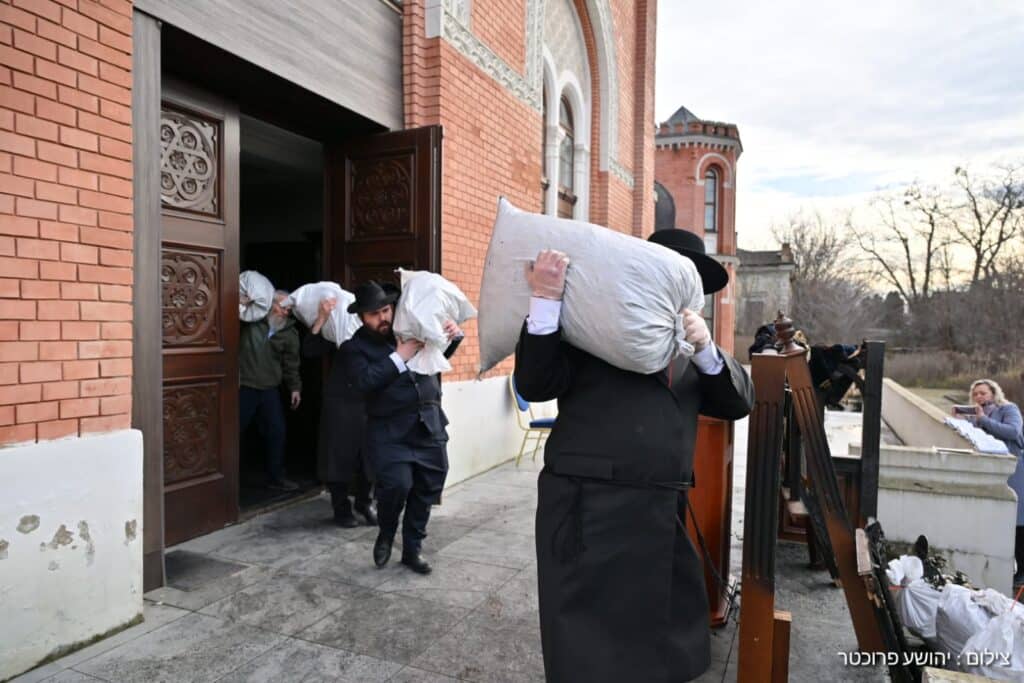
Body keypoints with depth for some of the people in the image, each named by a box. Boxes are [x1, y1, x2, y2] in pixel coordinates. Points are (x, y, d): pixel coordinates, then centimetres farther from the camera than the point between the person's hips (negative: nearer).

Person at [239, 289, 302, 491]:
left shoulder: (290, 332, 4)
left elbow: (291, 364, 9)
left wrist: (294, 387, 4)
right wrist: (242, 304, -19)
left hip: (271, 390, 3)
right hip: (244, 387, -3)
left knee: (277, 432, 7)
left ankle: (275, 476, 22)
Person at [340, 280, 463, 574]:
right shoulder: (353, 346, 0)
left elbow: (440, 354, 22)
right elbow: (365, 382, -17)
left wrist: (454, 335, 1)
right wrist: (399, 357, -20)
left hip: (430, 424, 4)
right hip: (390, 430, -4)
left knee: (427, 489, 8)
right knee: (398, 484, -18)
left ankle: (412, 549, 27)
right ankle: (386, 533, 15)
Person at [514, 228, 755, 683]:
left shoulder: (687, 348, 16)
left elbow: (737, 403, 7)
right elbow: (534, 385, -12)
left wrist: (706, 348, -10)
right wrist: (545, 300, -22)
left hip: (664, 515, 6)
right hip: (590, 511, -6)